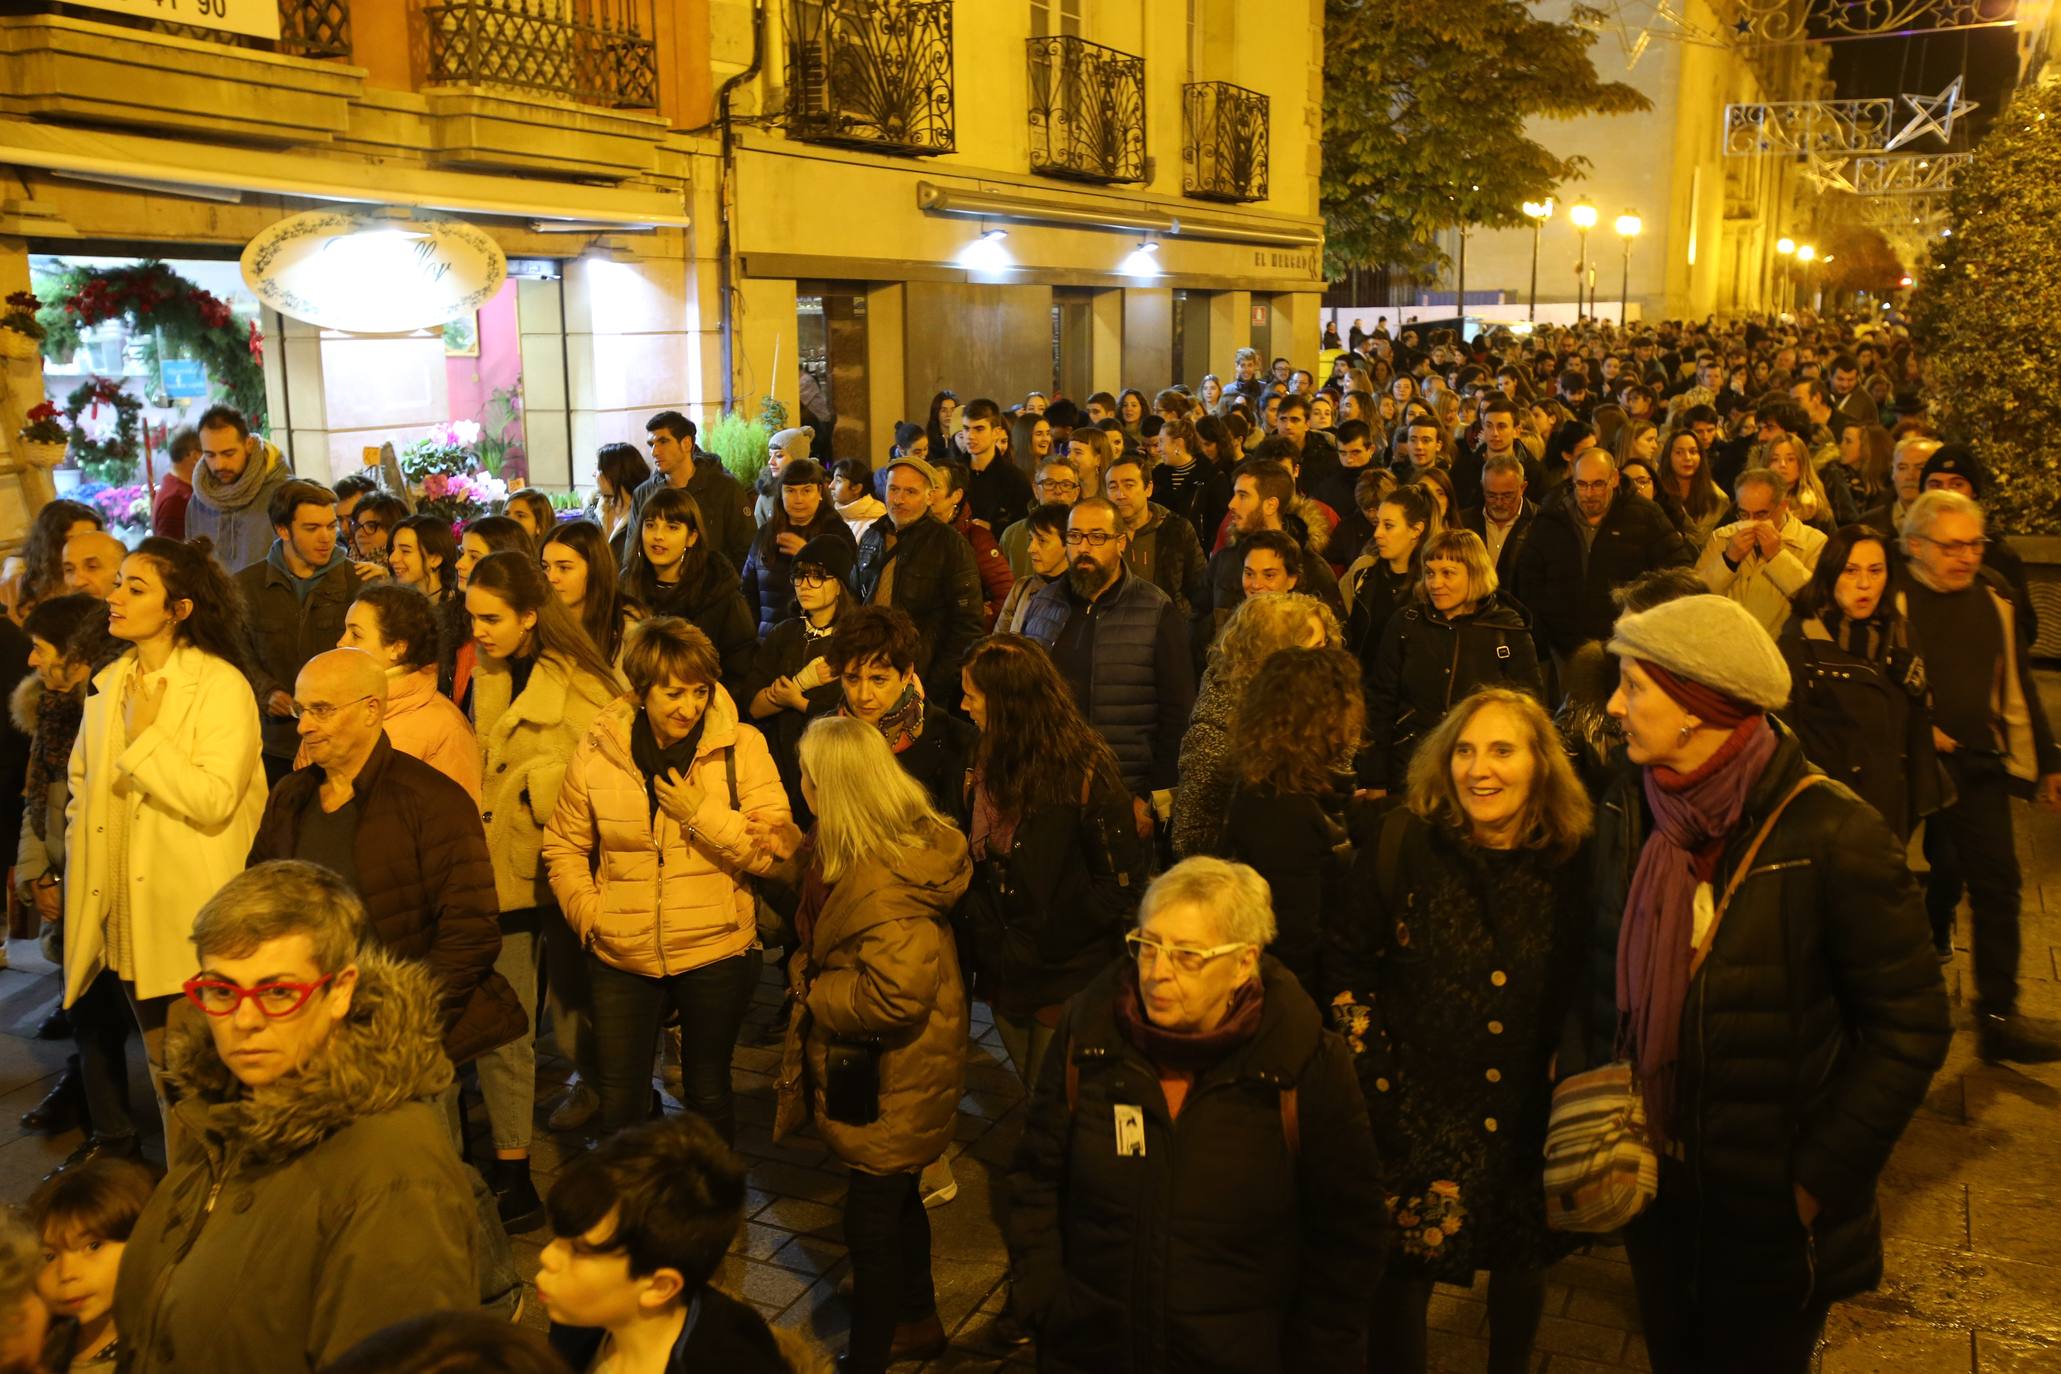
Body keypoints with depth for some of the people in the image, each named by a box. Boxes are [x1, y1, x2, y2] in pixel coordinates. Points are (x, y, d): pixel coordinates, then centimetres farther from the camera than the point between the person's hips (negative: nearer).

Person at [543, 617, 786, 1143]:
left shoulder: (741, 747, -9)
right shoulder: (596, 751, -4)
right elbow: (563, 847, 8)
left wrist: (704, 814, -21)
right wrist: (588, 914, -5)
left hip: (715, 950, -1)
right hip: (621, 956, 1)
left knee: (708, 1093, 17)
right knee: (617, 1101, 12)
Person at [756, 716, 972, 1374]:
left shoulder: (884, 878, -31)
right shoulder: (900, 842, 0)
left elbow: (895, 993, -35)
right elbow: (836, 894, 20)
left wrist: (813, 989, -20)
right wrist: (795, 855, 6)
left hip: (888, 1081, -10)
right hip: (897, 1071, 10)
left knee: (871, 1222, 6)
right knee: (898, 1202, 26)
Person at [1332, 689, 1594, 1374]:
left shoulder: (1572, 859, -9)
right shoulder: (1405, 841, -11)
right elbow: (1346, 963, -2)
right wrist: (1373, 1068, -5)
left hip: (1531, 1118, 2)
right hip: (1419, 1117, -1)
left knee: (1521, 1264, 20)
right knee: (1400, 1273, 5)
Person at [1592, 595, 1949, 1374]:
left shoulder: (1828, 836, -20)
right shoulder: (1628, 820, -4)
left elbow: (1910, 1029, -15)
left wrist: (1817, 1181, -16)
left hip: (1770, 1217, -4)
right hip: (1653, 1193, 5)